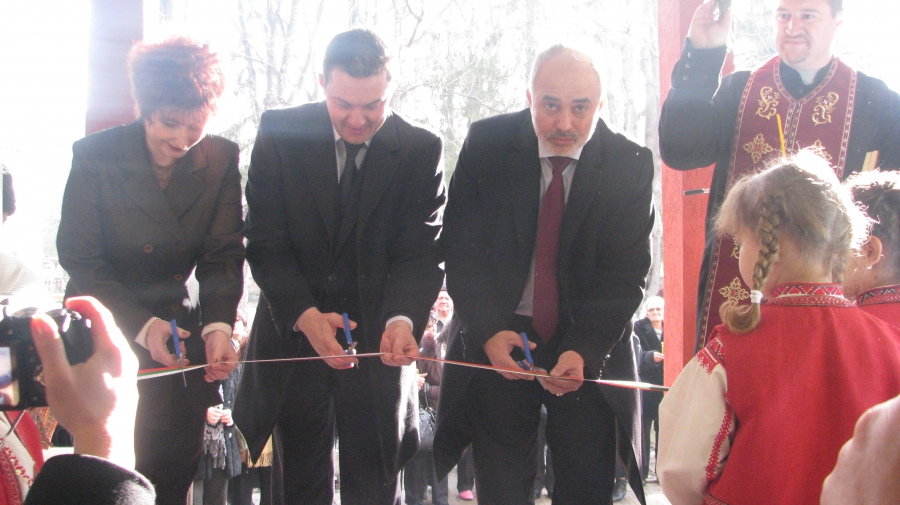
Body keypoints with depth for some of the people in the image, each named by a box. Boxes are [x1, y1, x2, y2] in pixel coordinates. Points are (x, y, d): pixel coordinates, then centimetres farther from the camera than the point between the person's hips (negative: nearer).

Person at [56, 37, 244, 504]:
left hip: (180, 331, 3)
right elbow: (78, 259, -12)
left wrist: (218, 325, -25)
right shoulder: (95, 156, -12)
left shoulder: (221, 159, -5)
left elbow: (223, 255, -6)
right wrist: (141, 325, -24)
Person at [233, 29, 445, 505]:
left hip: (377, 346, 0)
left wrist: (403, 318, -30)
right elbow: (265, 245, -8)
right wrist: (304, 315, -24)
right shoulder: (279, 132, -5)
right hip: (292, 336, 1)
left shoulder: (420, 151, -5)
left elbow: (420, 256, -9)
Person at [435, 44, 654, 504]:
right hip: (498, 341, 0)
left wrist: (584, 350, -22)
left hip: (589, 350, 0)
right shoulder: (486, 144, -6)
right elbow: (459, 248, -5)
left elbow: (626, 273, -8)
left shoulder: (629, 164, -7)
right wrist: (488, 331, -20)